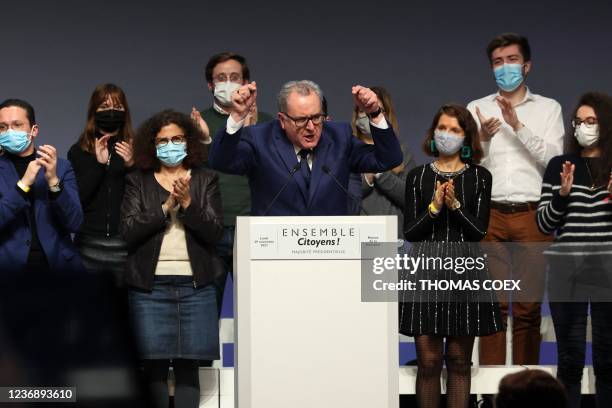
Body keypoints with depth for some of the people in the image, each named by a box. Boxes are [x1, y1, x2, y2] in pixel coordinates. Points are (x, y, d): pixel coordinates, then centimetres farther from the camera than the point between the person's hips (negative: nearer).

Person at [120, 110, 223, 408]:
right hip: (150, 285, 0)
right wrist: (166, 206, -11)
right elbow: (128, 231, -4)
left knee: (187, 364, 0)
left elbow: (214, 232, 0)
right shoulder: (137, 182, 9)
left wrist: (187, 203, -13)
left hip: (195, 285, 0)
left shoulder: (206, 180, 10)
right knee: (154, 363, -2)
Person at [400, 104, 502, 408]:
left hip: (464, 268, 0)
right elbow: (409, 233, 1)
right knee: (428, 359, -2)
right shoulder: (418, 176, 7)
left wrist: (455, 205, -15)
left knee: (459, 359, 4)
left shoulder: (480, 177, 6)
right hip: (425, 266, 0)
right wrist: (434, 208, -13)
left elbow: (479, 230, -2)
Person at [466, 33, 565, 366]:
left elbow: (553, 159, -3)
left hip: (532, 215, 0)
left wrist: (517, 125, -13)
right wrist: (482, 138, -15)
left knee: (529, 306, 0)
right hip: (490, 214, 0)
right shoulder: (477, 109, 11)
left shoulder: (548, 109, 10)